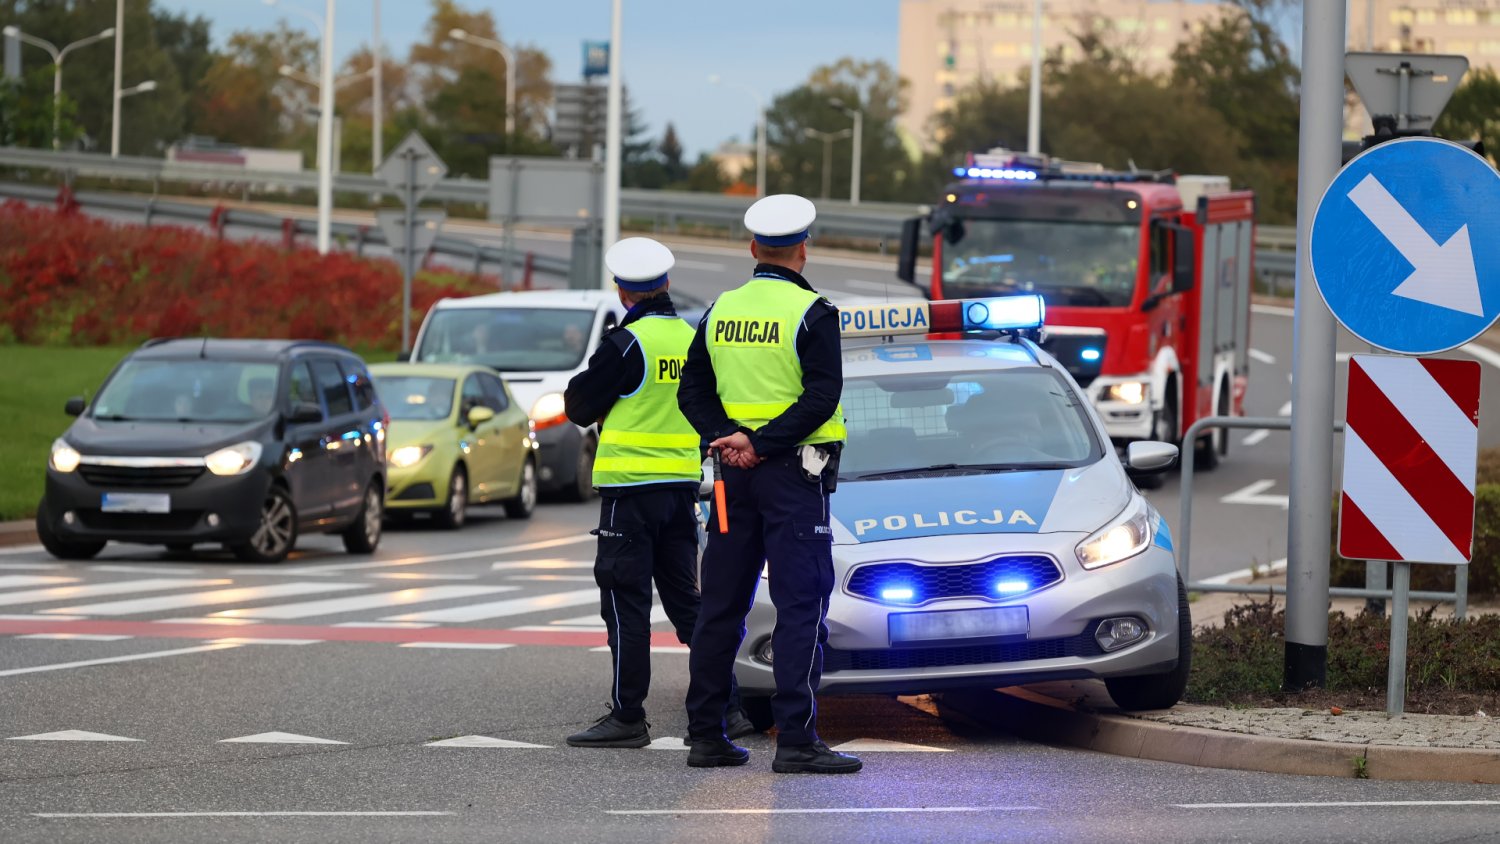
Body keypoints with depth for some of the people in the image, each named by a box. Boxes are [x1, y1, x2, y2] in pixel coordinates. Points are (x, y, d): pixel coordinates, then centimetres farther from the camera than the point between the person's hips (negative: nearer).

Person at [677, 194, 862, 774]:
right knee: (802, 607, -6)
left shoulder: (721, 312, 10)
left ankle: (705, 735, 13)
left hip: (735, 470, 6)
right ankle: (796, 741, -12)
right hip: (793, 472, -6)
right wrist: (760, 444, -16)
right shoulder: (811, 313, -8)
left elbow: (693, 390, 7)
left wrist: (726, 437, -6)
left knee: (721, 606, 11)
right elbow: (821, 398, -17)